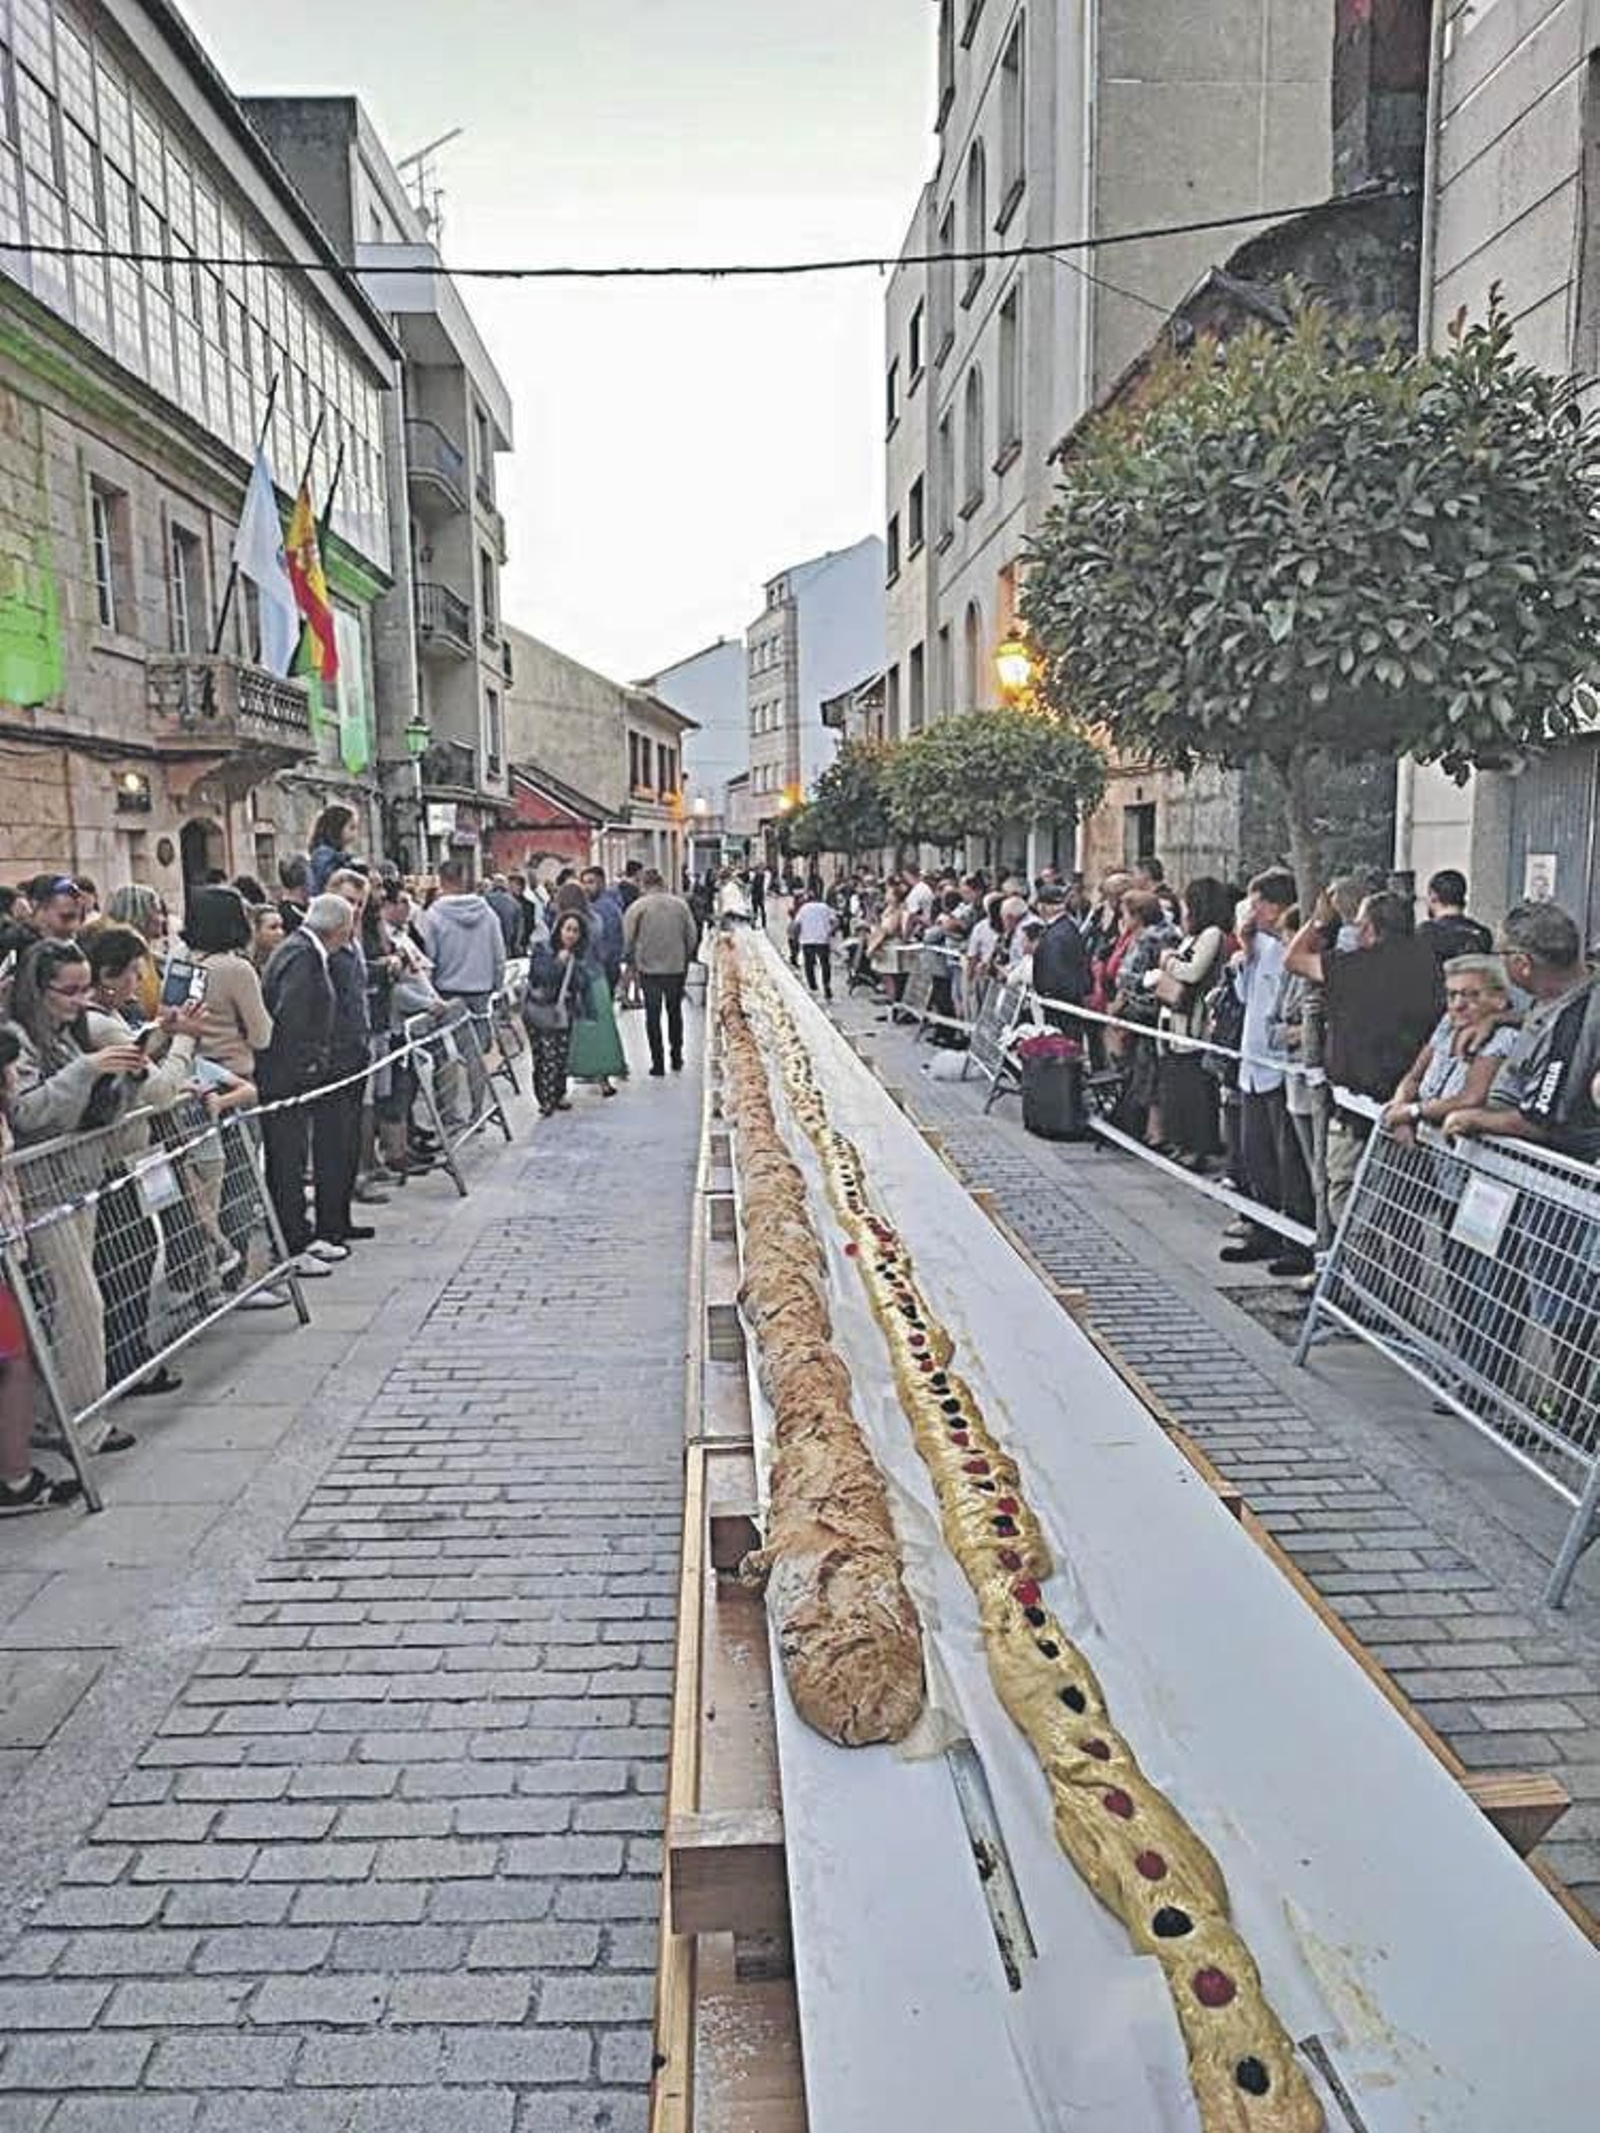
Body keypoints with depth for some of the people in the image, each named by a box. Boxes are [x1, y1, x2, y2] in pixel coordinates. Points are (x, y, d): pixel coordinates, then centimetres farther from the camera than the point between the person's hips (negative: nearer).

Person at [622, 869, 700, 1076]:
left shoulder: (637, 907, -8)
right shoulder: (680, 905, -1)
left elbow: (628, 940, -7)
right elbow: (692, 936, 2)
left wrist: (631, 962, 8)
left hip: (649, 968, -2)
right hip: (676, 968, 2)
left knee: (653, 1016, 7)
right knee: (674, 1012, 18)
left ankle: (658, 1064, 7)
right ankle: (677, 1060, 23)